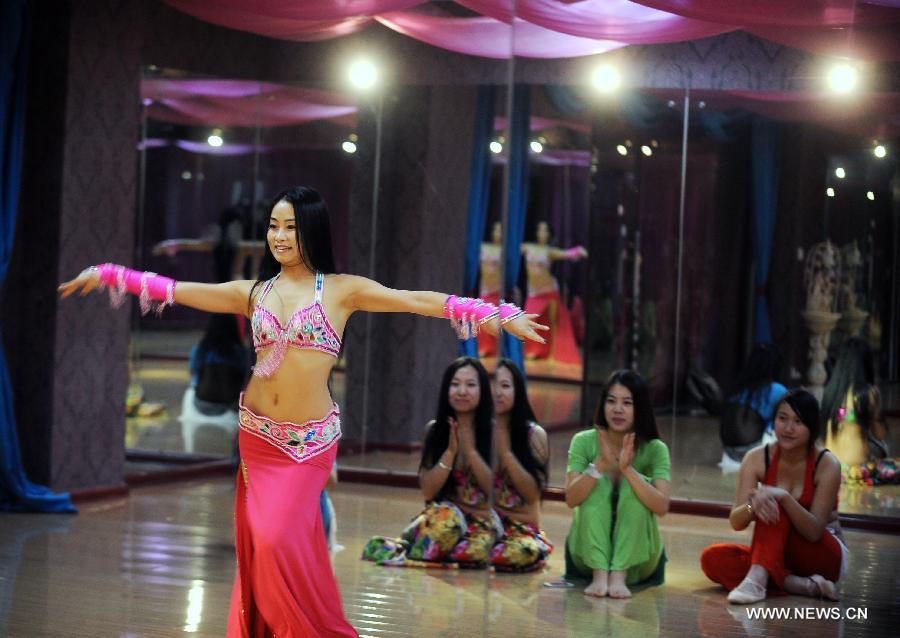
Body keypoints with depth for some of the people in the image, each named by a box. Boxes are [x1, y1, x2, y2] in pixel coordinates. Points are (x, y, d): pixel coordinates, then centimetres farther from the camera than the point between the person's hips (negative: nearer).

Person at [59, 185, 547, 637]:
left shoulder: (342, 289, -2)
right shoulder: (253, 292, 7)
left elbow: (418, 301, -10)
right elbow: (177, 291, 7)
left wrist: (500, 316, -17)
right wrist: (109, 275, 4)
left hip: (309, 441, -4)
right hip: (258, 436, 4)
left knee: (283, 542, -13)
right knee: (257, 545, 5)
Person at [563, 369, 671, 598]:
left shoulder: (655, 450, -7)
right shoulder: (584, 442, -6)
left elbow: (662, 507, -22)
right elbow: (571, 499, -18)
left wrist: (627, 469, -35)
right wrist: (601, 464, -33)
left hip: (636, 558, 0)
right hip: (589, 552, 0)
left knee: (634, 485, -23)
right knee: (599, 483, -22)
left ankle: (620, 576, -30)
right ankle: (600, 574, -31)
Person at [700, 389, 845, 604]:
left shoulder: (826, 464, -16)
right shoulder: (757, 459, -8)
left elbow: (815, 532, -23)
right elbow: (736, 523, -14)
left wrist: (784, 497, -40)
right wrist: (753, 505, -38)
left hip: (823, 556, -4)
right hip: (779, 554, 4)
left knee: (776, 504, -30)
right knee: (712, 558, -24)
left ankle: (757, 578, -47)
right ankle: (804, 585, -33)